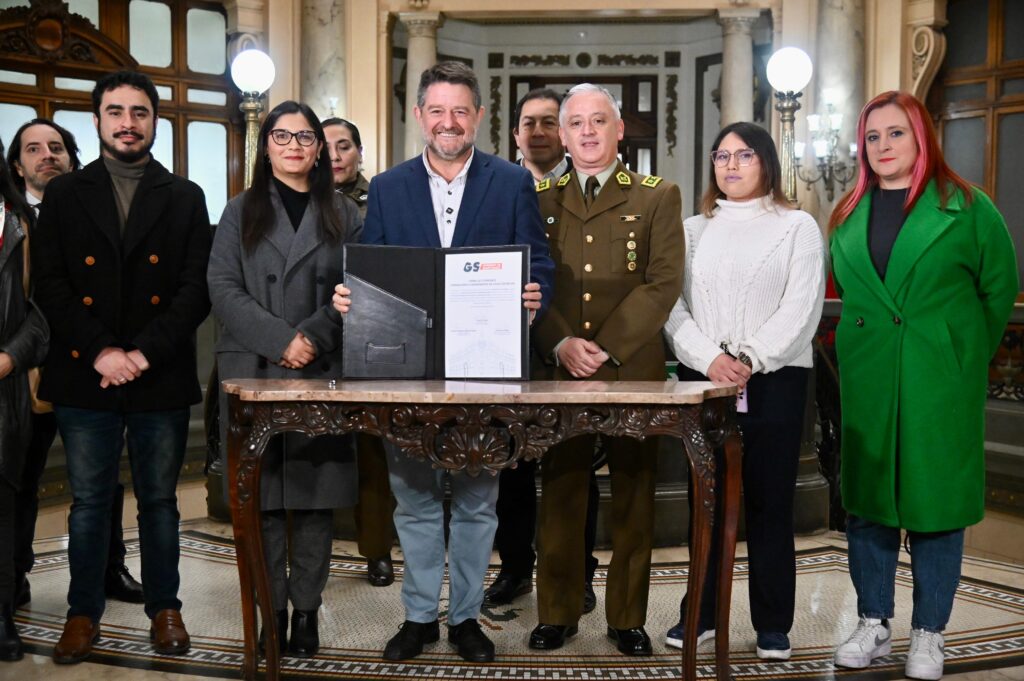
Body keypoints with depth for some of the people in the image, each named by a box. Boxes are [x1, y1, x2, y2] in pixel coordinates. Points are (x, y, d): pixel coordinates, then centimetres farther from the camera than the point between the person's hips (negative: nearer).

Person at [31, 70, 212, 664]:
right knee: (89, 501, 8)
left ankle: (165, 608, 22)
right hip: (84, 377, 0)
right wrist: (99, 351, -12)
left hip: (162, 379, 0)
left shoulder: (185, 198, 8)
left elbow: (198, 288, -1)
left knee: (160, 500, 9)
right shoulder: (64, 195, 9)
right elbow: (50, 285, 0)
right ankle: (84, 612, 22)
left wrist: (144, 353, -12)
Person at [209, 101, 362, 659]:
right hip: (254, 373, 0)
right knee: (262, 495, 0)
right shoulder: (240, 213, 12)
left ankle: (306, 608, 10)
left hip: (324, 374, 0)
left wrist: (314, 336, -13)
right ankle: (272, 608, 10)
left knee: (316, 495, 0)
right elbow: (223, 290, 0)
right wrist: (282, 340, -13)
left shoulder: (345, 215, 12)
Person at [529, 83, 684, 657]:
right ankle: (558, 612, 18)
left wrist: (606, 349, -13)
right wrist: (561, 345, -11)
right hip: (556, 370, 2)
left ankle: (629, 617, 16)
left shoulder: (658, 197, 6)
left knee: (634, 496, 5)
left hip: (633, 369, -1)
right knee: (560, 494, 6)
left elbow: (664, 283, -4)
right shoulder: (539, 199, 12)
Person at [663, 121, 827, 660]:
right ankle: (700, 613, 17)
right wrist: (708, 358, -13)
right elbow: (675, 305, 4)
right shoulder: (693, 229, 14)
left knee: (769, 502, 1)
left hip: (775, 380, -2)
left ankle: (773, 625, 11)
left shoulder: (797, 227, 6)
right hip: (703, 380, 3)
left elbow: (801, 308, -5)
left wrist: (750, 360, -16)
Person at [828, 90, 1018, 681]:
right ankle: (874, 625, 22)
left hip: (940, 383, -4)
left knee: (935, 503, 2)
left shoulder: (966, 207, -1)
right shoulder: (850, 216, 11)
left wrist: (965, 356, 3)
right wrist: (869, 345, 12)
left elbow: (999, 289, 1)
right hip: (866, 383, 4)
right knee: (866, 500, 8)